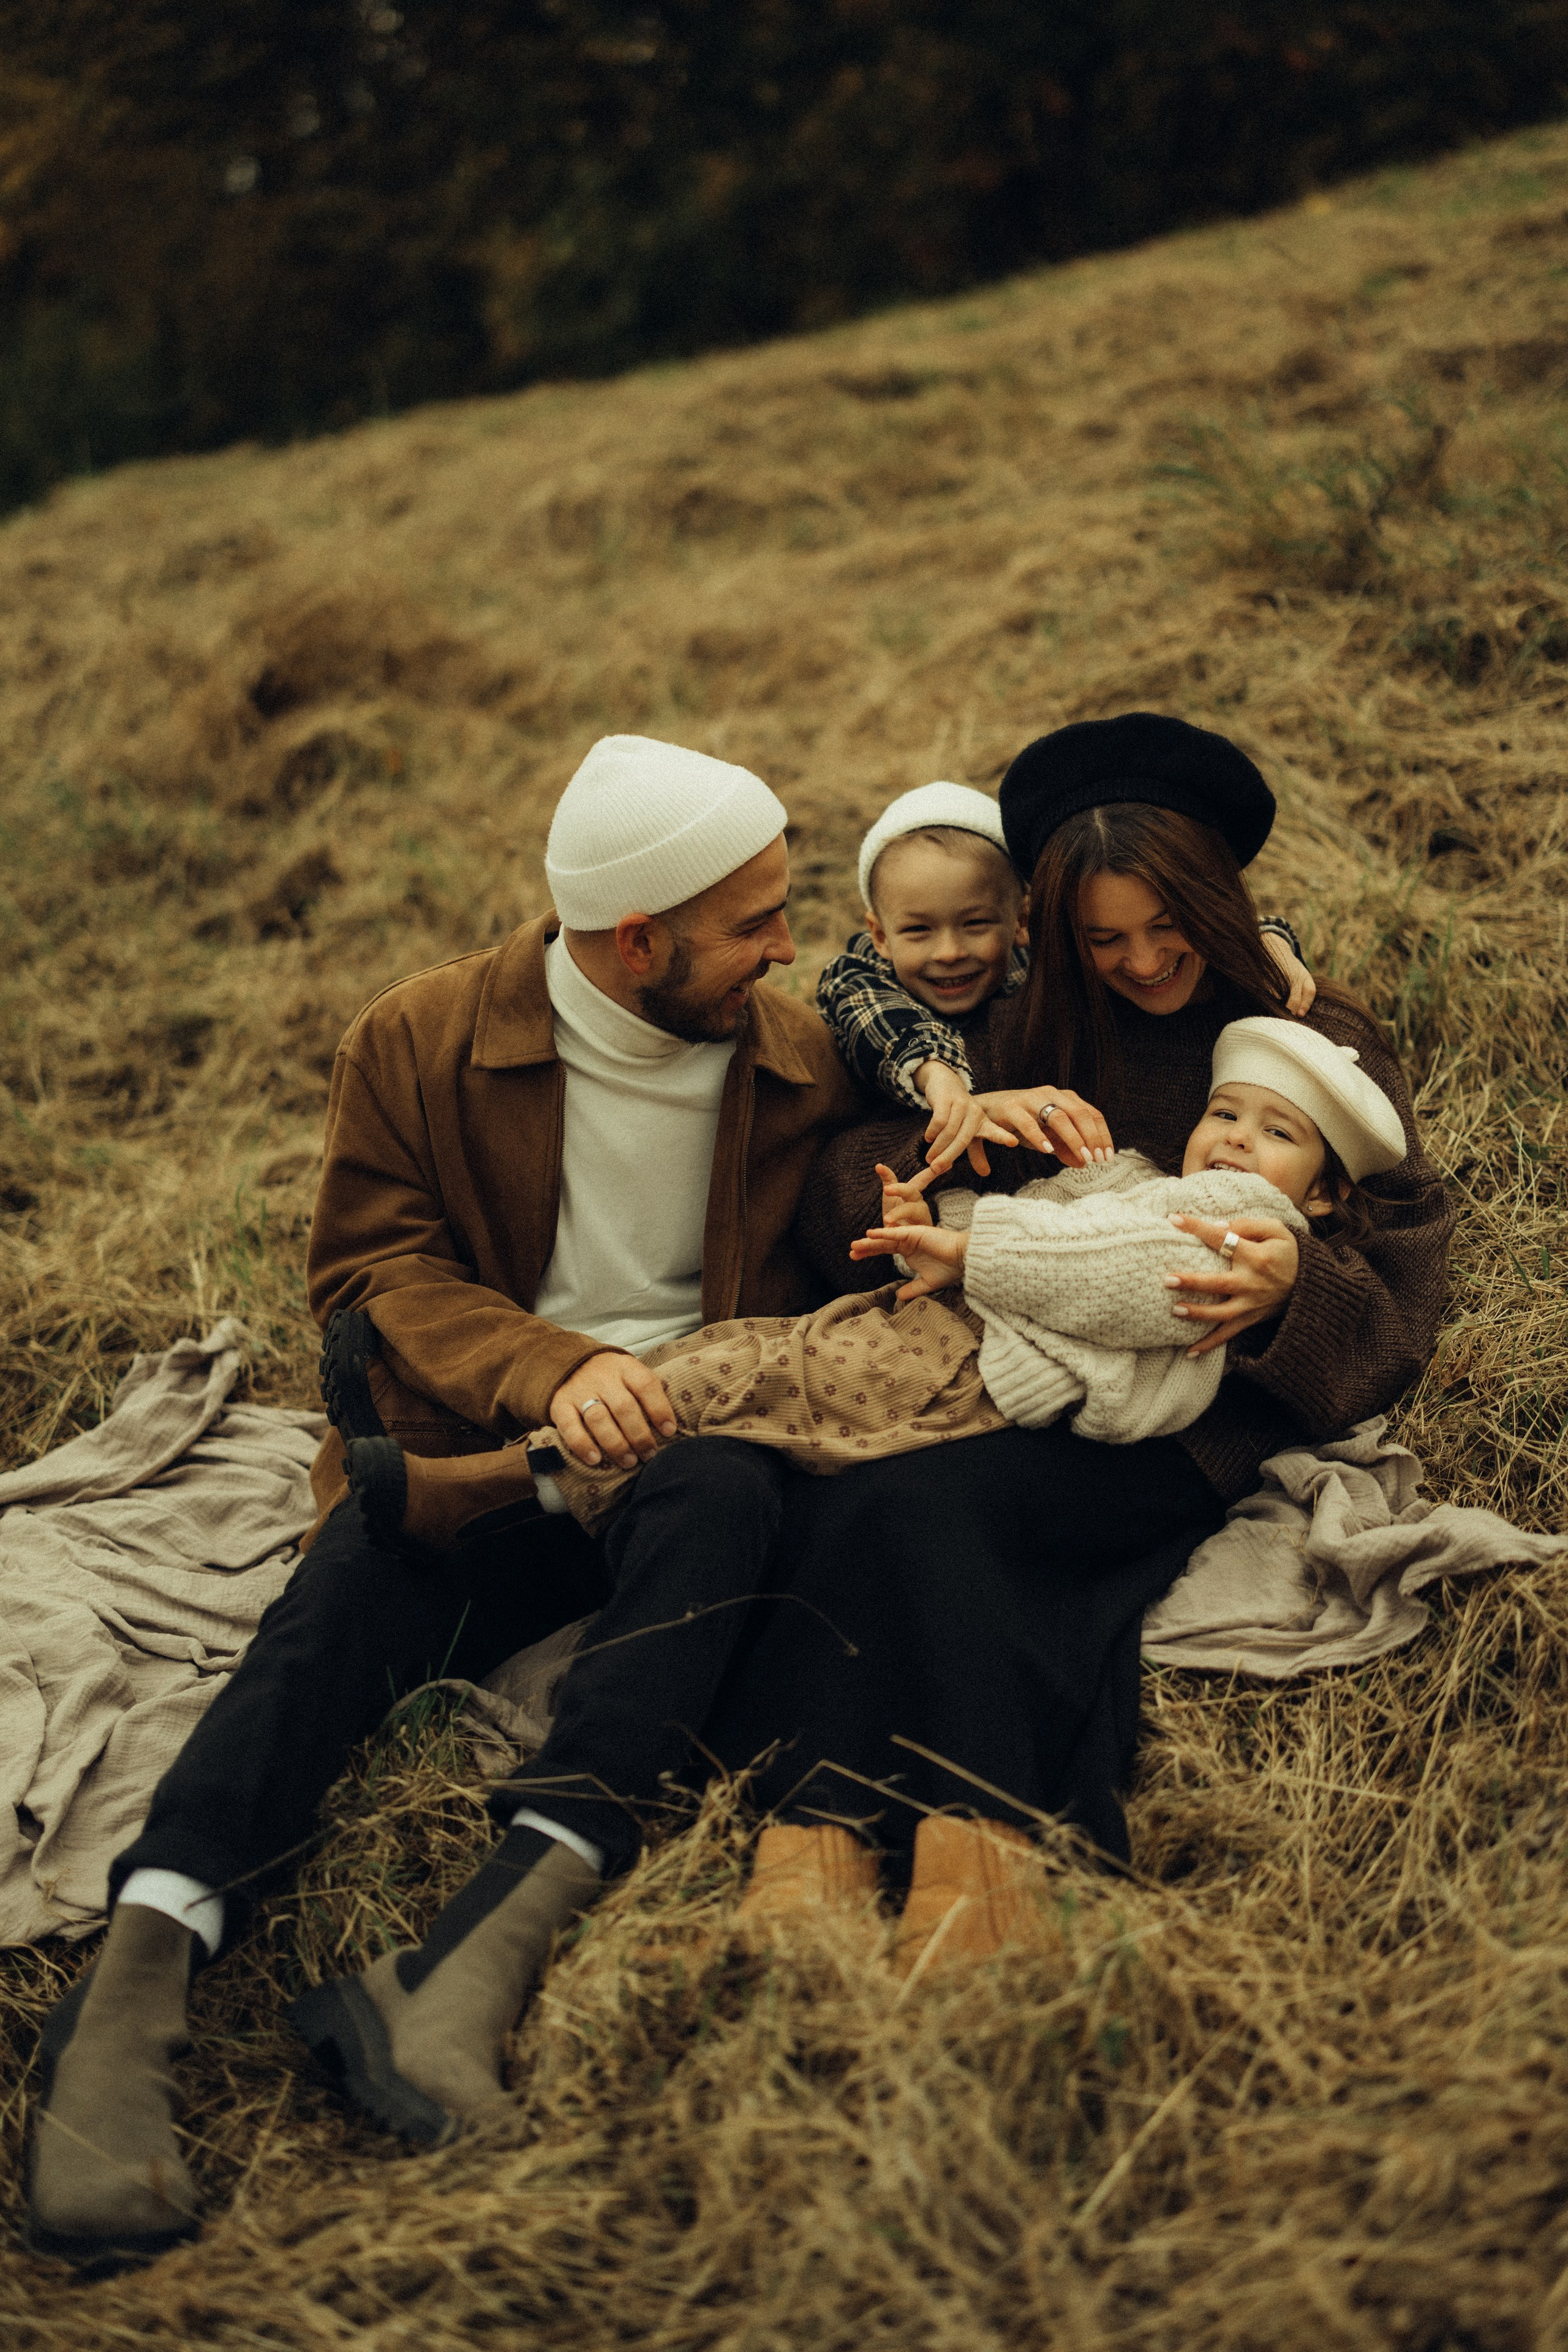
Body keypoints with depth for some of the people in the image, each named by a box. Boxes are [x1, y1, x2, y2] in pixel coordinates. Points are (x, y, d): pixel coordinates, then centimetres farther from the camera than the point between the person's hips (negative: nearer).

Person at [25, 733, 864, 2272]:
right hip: (477, 1442, -1)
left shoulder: (803, 1059, 10)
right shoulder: (421, 1042, 1)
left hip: (697, 1445, 2)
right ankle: (133, 1985, -47)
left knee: (724, 1515, -36)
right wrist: (549, 1371, -20)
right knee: (353, 1585, -34)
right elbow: (371, 1268, -2)